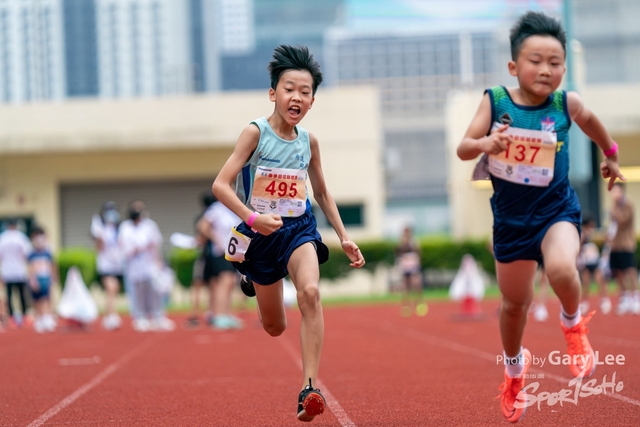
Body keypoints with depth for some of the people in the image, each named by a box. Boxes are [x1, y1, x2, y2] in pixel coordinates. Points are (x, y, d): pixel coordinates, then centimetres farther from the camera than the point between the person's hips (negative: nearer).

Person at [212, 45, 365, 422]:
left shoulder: (308, 141, 0)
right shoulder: (256, 133, -13)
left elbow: (323, 193, 15)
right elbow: (221, 185, -18)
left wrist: (344, 237, 8)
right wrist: (251, 217, -32)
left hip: (299, 228, 2)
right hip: (261, 234, -2)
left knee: (310, 291, -30)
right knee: (275, 328, 11)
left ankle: (310, 387, -29)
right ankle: (253, 284, 51)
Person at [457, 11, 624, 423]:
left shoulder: (567, 103, -10)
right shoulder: (495, 101, -12)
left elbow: (590, 121, 13)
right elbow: (463, 148, -15)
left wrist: (611, 154, 25)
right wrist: (485, 144, -36)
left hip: (556, 210, -1)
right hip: (510, 216, 1)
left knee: (561, 269, -32)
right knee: (515, 303, 15)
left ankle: (574, 325, 1)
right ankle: (515, 367, 44)